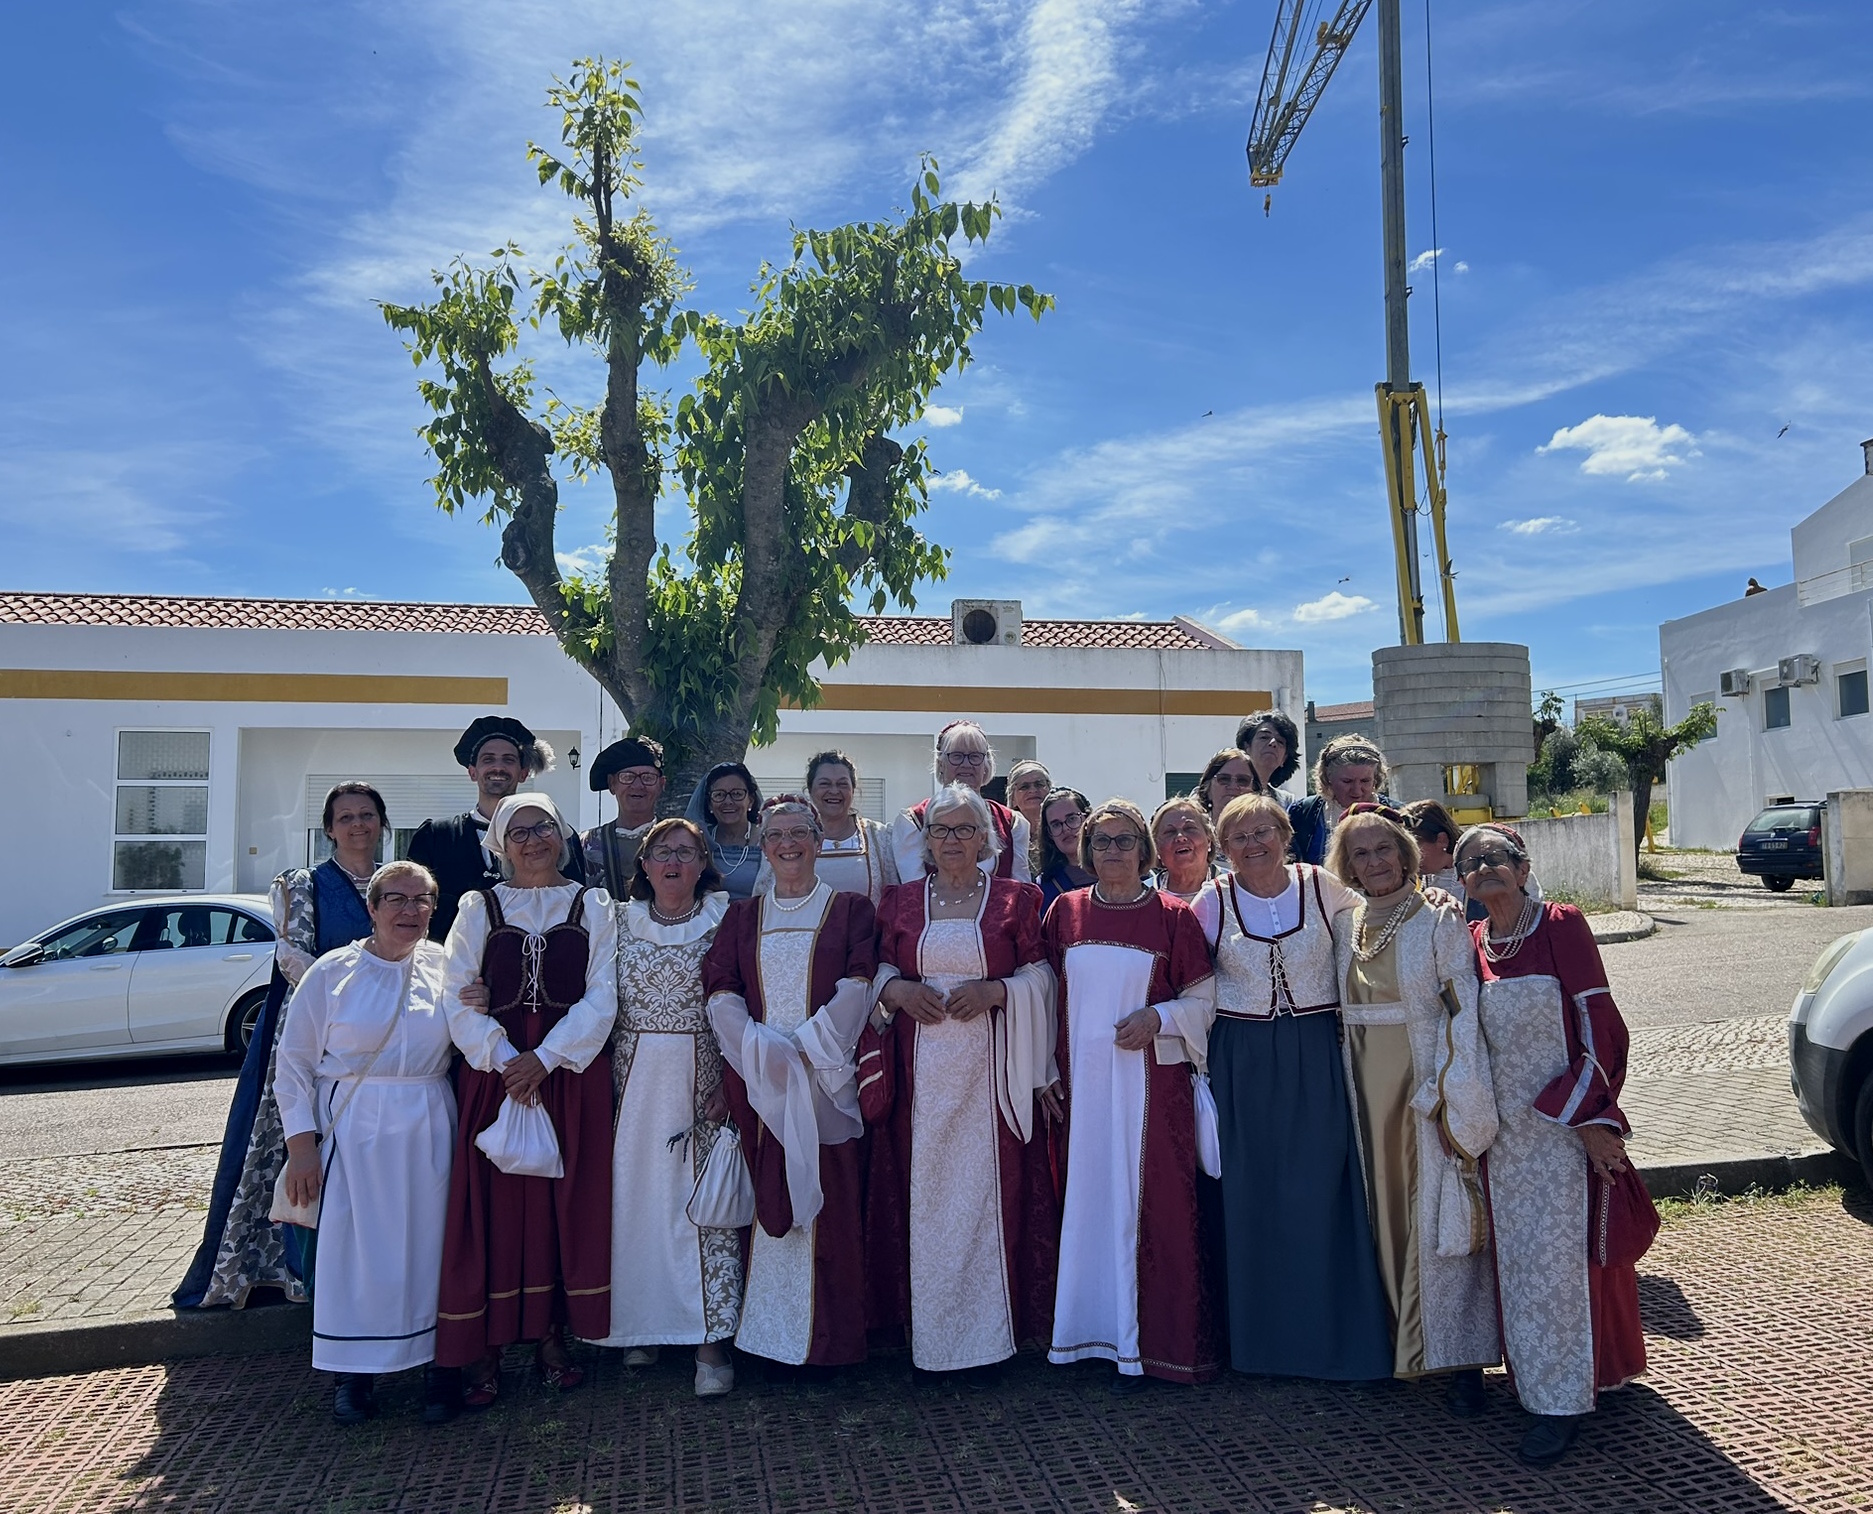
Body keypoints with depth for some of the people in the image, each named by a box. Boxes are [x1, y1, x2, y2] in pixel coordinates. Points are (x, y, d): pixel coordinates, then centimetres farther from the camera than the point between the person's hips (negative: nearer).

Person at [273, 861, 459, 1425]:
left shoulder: (446, 966, 6)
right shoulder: (332, 971, 0)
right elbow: (295, 1062, 1)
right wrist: (301, 1141, -4)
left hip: (429, 1129, 1)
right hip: (354, 1129, -1)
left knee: (430, 1245, 3)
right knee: (354, 1247, 1)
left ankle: (439, 1365, 16)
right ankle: (353, 1374, 18)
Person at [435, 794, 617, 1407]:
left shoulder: (593, 906, 5)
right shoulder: (479, 908, 7)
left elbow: (602, 996, -3)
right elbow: (459, 999, 0)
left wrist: (546, 1058, -13)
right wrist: (505, 1059, -13)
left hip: (572, 1073, 0)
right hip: (493, 1073, 0)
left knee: (565, 1203, 4)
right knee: (492, 1206, 0)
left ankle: (552, 1339, 16)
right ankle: (484, 1351, 10)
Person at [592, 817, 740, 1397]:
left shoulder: (723, 920, 0)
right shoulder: (621, 922, 8)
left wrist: (729, 1079, -9)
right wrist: (606, 1075, 3)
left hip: (701, 1075, -2)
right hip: (632, 1076, 3)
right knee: (632, 1193, 4)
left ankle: (710, 1339, 2)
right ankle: (639, 1325, 21)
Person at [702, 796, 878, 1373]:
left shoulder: (851, 910, 5)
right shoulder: (742, 916, 13)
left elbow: (858, 988, -6)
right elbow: (719, 990, 3)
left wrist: (807, 1044, -14)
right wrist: (761, 1049, -12)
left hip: (826, 1076, -2)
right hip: (758, 1077, 2)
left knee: (828, 1199, -1)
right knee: (766, 1200, 4)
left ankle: (829, 1336, 9)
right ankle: (767, 1331, 14)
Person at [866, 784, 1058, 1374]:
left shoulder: (1015, 899, 6)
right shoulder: (900, 900, 11)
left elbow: (1040, 976, 4)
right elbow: (879, 970, 14)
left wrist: (994, 990, -12)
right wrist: (899, 990, -6)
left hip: (989, 1065, -1)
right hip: (920, 1066, 2)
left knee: (989, 1185, -1)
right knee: (922, 1186, 2)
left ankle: (989, 1330, 12)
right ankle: (927, 1333, 13)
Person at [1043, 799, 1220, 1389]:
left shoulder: (1173, 915, -1)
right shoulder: (1064, 911, 7)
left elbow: (1205, 998, 2)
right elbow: (1049, 997, 11)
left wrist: (1159, 1015, -15)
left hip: (1150, 1079, -2)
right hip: (1083, 1080, 3)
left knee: (1151, 1204, 0)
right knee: (1089, 1201, 7)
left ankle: (1152, 1342, 11)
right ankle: (1095, 1331, 20)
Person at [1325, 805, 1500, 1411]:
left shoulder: (1439, 920, -7)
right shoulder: (1347, 928, 8)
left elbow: (1464, 1013, -12)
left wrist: (1452, 1099, -17)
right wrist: (1351, 1092, 10)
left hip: (1428, 1085, -5)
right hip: (1370, 1089, 5)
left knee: (1441, 1215, -1)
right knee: (1387, 1213, 11)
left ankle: (1459, 1358, 9)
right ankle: (1400, 1339, 24)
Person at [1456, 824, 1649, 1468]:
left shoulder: (1561, 925, -9)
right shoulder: (1472, 943, 6)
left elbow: (1598, 1023, -11)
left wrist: (1591, 1117, -14)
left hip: (1566, 1119, -5)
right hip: (1503, 1122, 5)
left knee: (1558, 1252, -2)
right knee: (1516, 1255, 12)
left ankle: (1562, 1399, 10)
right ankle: (1536, 1378, 28)